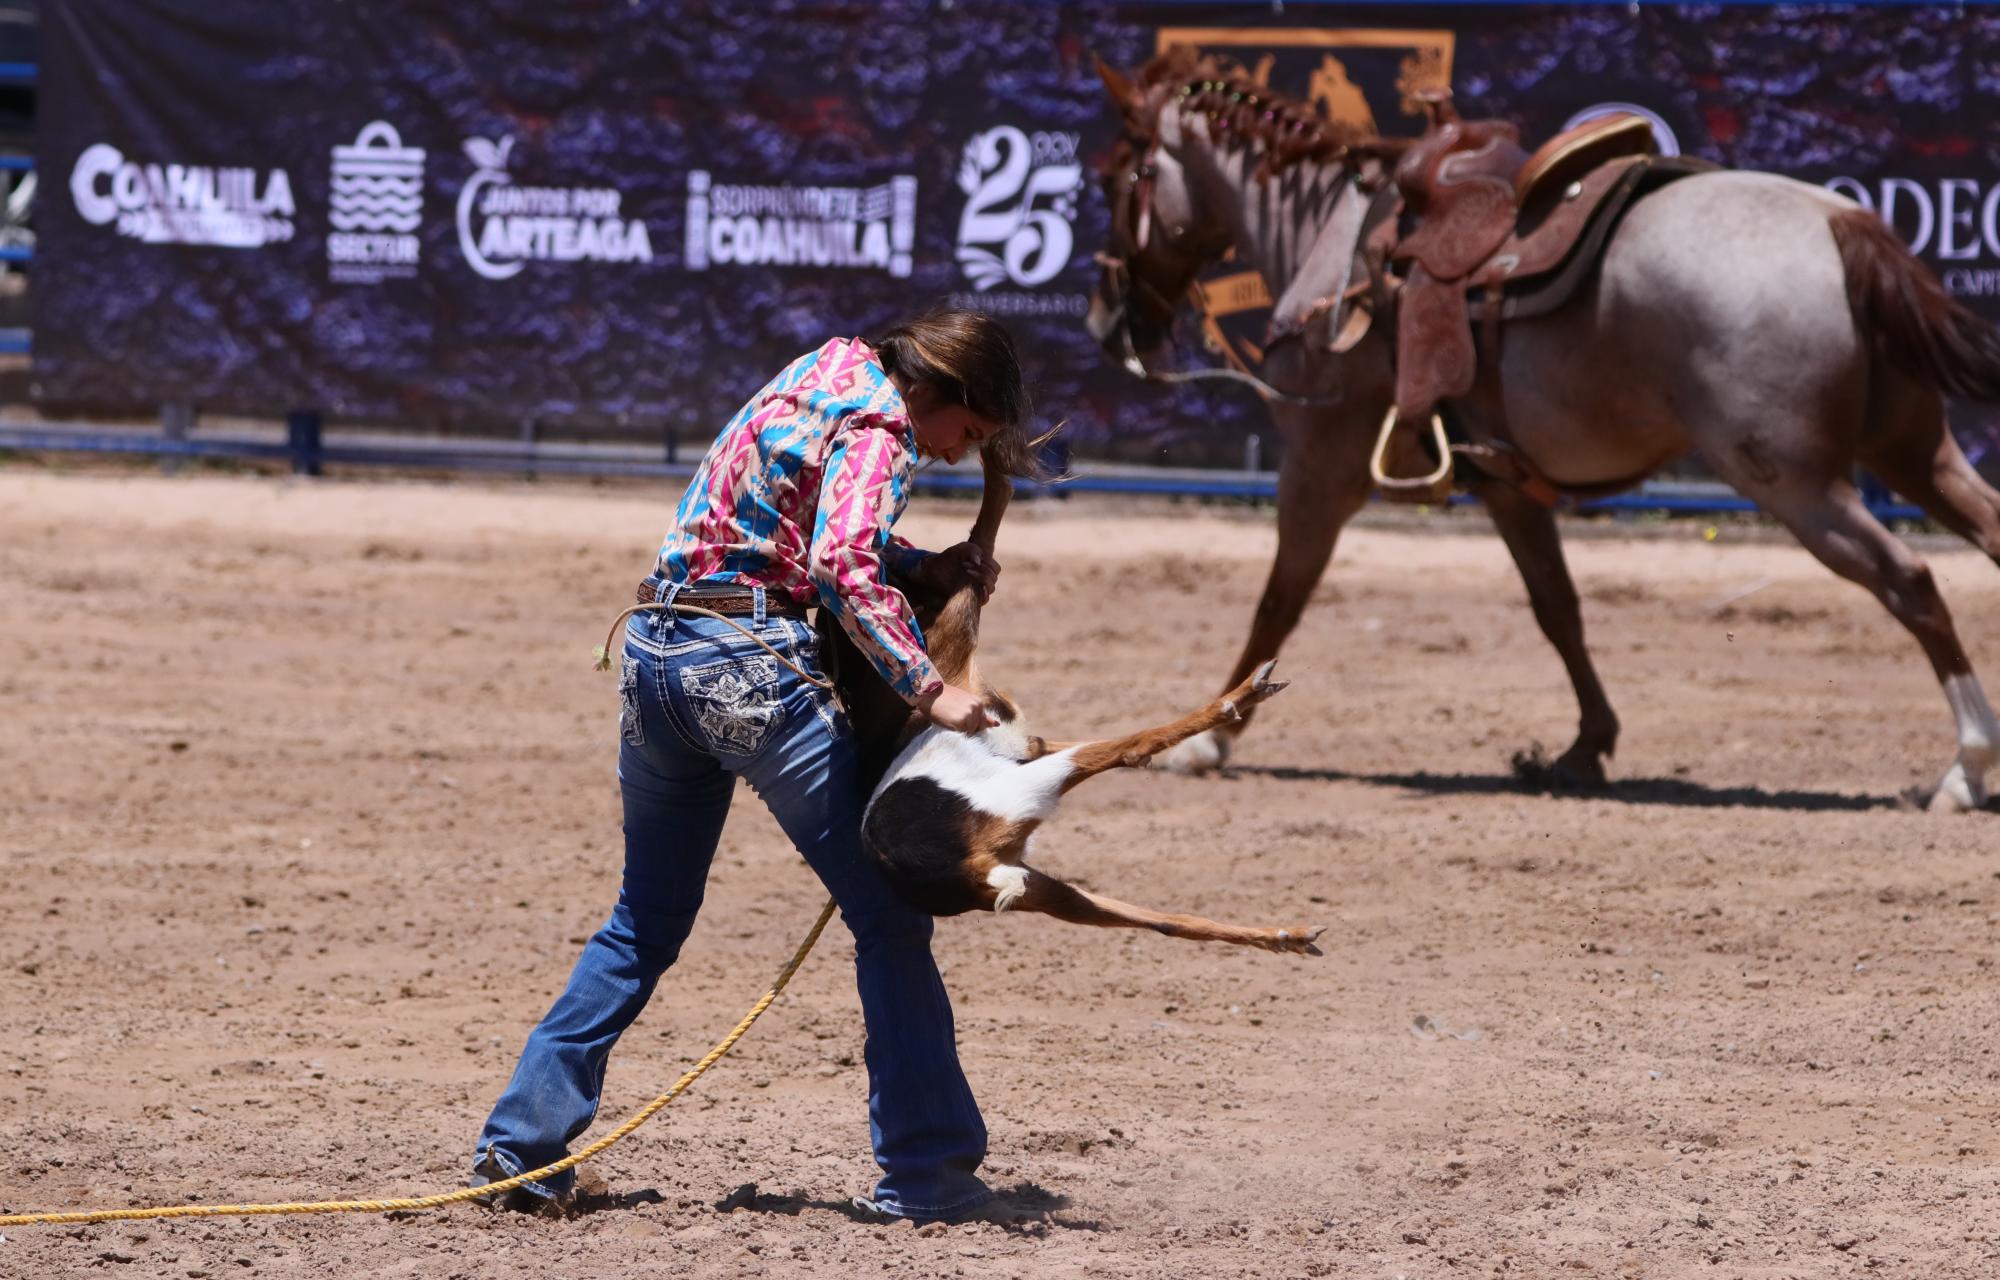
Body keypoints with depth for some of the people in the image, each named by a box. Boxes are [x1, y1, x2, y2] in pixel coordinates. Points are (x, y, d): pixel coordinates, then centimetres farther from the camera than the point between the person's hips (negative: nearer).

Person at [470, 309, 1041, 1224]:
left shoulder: (829, 371, 18)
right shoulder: (880, 430, -8)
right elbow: (843, 567, -24)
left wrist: (925, 566, 14)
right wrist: (927, 688, -25)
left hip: (656, 649, 8)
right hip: (749, 668, -8)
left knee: (646, 923, 20)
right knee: (887, 915, 0)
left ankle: (520, 1143, 16)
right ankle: (927, 1170, -1)